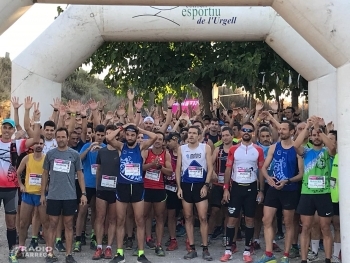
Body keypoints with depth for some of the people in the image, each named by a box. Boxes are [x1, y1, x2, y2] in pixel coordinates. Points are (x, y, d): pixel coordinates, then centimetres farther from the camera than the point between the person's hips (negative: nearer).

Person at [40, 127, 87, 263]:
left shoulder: (74, 154, 1)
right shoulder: (50, 154, 2)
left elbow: (80, 174, 4)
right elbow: (45, 174, 8)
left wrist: (83, 193, -2)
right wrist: (42, 194, 6)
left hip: (70, 196, 0)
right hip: (53, 195, 0)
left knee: (69, 225, 7)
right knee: (52, 224, 6)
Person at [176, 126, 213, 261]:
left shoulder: (206, 148, 0)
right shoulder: (181, 149, 6)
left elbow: (210, 168, -2)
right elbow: (178, 168, 6)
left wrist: (206, 185, -11)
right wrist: (179, 187, -1)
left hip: (200, 185, -2)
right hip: (186, 185, 2)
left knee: (203, 218, -3)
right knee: (188, 217, 6)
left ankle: (205, 249, 6)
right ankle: (192, 249, 14)